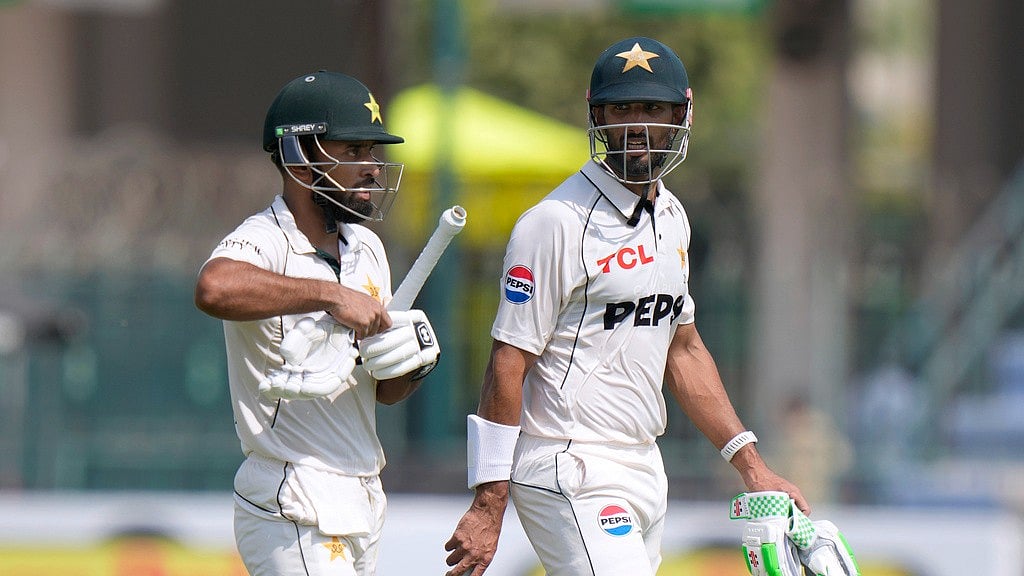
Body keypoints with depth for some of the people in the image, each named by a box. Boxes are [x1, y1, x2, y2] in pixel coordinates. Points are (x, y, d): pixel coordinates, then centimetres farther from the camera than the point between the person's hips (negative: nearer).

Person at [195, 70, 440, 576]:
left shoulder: (366, 250, 13)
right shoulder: (264, 243, -14)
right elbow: (214, 289, -40)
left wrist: (413, 363, -3)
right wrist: (331, 294, -35)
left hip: (361, 508, 9)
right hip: (294, 515, -9)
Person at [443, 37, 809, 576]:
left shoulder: (670, 217, 14)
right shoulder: (558, 223, -12)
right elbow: (508, 365, -13)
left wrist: (750, 464, 17)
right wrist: (487, 507, -16)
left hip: (643, 469, 8)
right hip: (573, 478, -8)